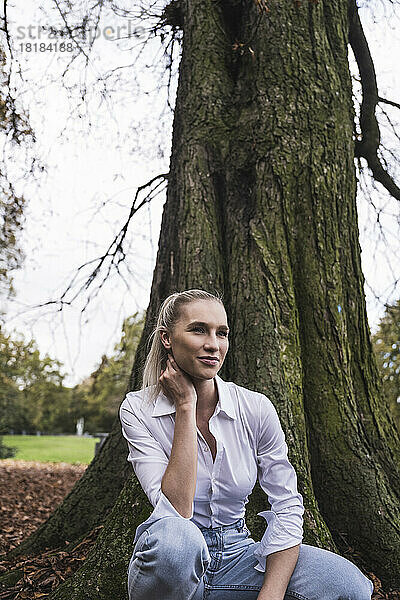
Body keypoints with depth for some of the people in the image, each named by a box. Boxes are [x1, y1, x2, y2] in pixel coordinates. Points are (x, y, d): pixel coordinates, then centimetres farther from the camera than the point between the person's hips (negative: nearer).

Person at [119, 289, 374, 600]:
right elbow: (176, 510, -24)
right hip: (173, 562, -1)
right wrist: (186, 406, -23)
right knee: (171, 537, -38)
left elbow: (287, 505, -7)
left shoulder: (255, 408, -8)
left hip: (237, 555, 2)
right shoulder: (138, 410, -13)